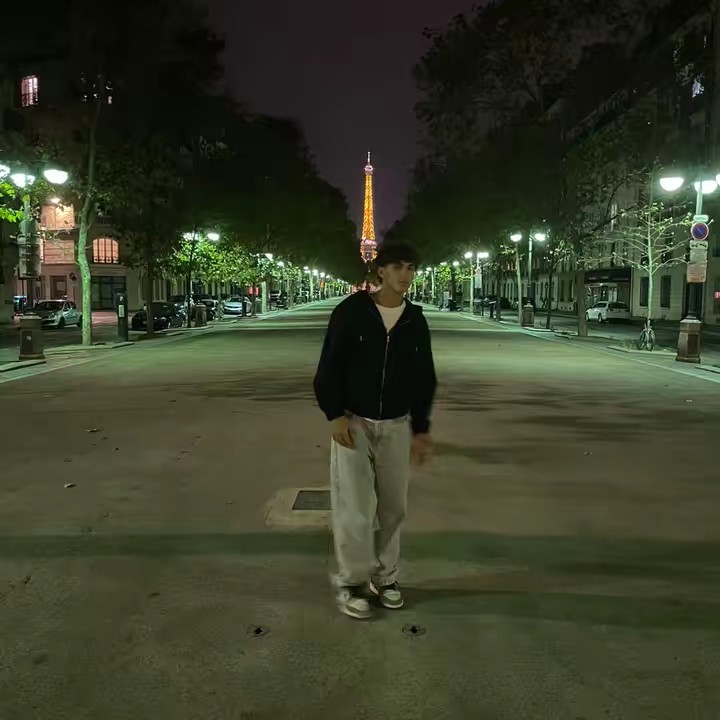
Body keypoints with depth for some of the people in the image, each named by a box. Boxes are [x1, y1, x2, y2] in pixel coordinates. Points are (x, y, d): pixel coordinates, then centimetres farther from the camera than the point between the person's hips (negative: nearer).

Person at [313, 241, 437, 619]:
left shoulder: (416, 321, 2)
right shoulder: (351, 311, -9)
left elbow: (424, 378, 8)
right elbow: (330, 367, -8)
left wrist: (420, 428, 6)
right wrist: (336, 414, -16)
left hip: (396, 425, 4)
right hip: (353, 421, -4)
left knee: (393, 505, 10)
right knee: (354, 506, -3)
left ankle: (384, 576, 27)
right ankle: (350, 582, 13)